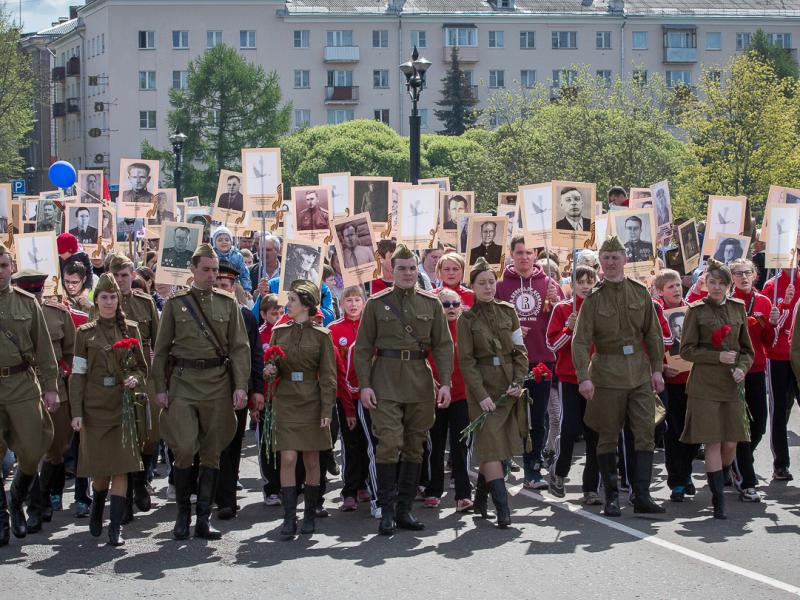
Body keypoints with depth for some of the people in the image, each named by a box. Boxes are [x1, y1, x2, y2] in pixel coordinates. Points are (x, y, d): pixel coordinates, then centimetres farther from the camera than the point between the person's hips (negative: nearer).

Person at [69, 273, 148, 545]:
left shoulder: (130, 329, 7)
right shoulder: (85, 333, 5)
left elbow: (142, 366, 15)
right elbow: (77, 374, 2)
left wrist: (135, 379, -9)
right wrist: (76, 412, -5)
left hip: (123, 404, 0)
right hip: (95, 407, 0)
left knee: (121, 466, -8)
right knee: (100, 466, 3)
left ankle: (116, 526, -8)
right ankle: (97, 508, 33)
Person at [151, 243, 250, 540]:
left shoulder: (228, 304, 7)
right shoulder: (175, 303, 5)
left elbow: (240, 347, 4)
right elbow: (161, 348, 6)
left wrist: (240, 386, -6)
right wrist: (160, 388, -1)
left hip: (218, 383, 2)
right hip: (183, 382, -2)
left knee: (212, 453, 3)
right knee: (185, 449, -12)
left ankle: (203, 519, 10)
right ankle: (183, 512, 8)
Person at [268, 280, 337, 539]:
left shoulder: (321, 335, -1)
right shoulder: (279, 331, 8)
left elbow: (328, 376, -1)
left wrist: (327, 410, -7)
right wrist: (271, 370, -8)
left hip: (312, 402, -1)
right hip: (286, 401, 1)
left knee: (311, 460, 5)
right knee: (288, 459, -8)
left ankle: (310, 515, 17)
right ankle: (289, 519, -7)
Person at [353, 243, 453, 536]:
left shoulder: (431, 303, 7)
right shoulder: (376, 303, 3)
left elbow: (443, 345, 6)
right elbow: (363, 347, 3)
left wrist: (445, 382, -5)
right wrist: (364, 385, -6)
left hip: (420, 382, 3)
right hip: (385, 383, -3)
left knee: (415, 446, 6)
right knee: (389, 444, -11)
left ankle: (404, 509, 14)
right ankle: (387, 511, -3)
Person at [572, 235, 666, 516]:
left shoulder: (640, 292, 5)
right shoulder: (594, 298, -4)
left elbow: (653, 334, 9)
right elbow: (581, 340, -10)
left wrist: (657, 369, 2)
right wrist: (583, 377, -21)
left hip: (640, 372, 3)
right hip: (607, 374, -3)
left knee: (646, 433, -2)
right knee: (608, 437, 4)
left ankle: (641, 496, 2)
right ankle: (611, 497, 13)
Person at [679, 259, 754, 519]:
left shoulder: (738, 308, 10)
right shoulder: (696, 310, 0)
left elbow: (747, 348, 15)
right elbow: (686, 350, -2)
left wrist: (742, 368, -5)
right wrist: (718, 357, -12)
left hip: (732, 384, 3)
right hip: (705, 384, -3)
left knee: (731, 443, 2)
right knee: (713, 443, -6)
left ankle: (719, 479, 30)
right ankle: (719, 502, -2)